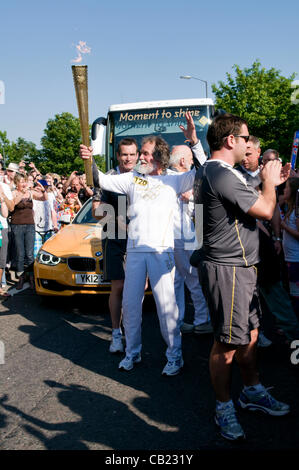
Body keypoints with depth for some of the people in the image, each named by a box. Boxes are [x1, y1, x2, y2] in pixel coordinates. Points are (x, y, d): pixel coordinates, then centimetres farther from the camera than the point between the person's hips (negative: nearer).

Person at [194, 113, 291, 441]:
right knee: (228, 343, 0)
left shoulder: (210, 172, 15)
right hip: (228, 270, -11)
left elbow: (247, 203, 22)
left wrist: (268, 184, 14)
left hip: (239, 267, 11)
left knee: (249, 335, 19)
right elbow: (265, 210, -18)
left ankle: (252, 392, 34)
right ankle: (223, 408, 15)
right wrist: (269, 182, -1)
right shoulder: (222, 175, -20)